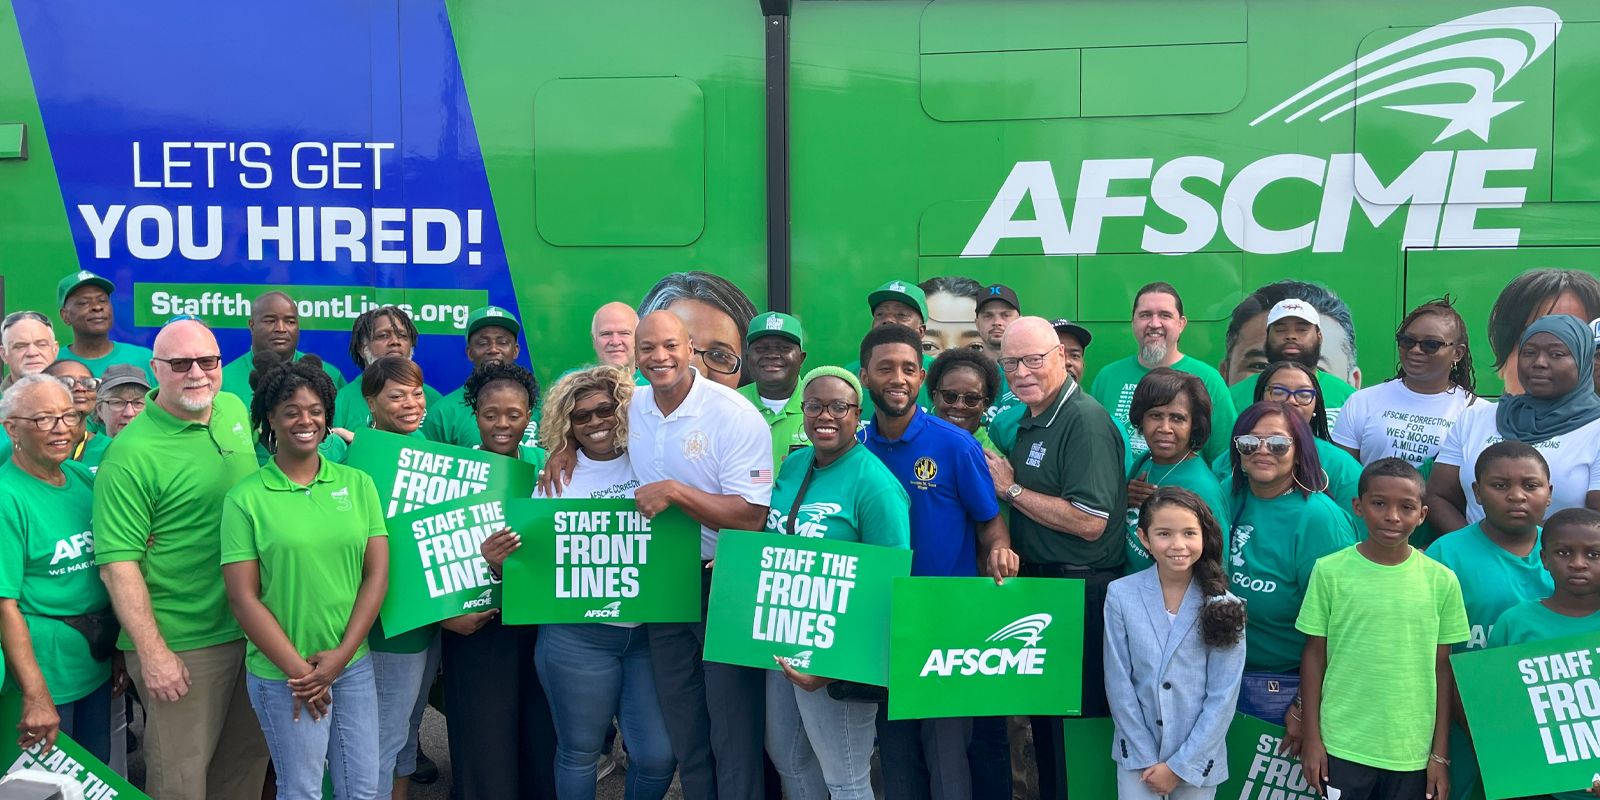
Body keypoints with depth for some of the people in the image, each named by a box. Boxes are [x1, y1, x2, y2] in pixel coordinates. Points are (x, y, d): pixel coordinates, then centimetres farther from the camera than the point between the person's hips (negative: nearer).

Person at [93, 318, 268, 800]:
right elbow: (118, 563, -18)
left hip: (252, 630, 7)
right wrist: (152, 653, -19)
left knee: (249, 759, 20)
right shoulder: (132, 453, -17)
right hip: (181, 648, -6)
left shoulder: (235, 409, 4)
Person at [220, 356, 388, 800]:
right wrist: (299, 669, -10)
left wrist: (342, 654, -8)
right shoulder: (245, 498, -6)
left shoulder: (357, 484, 3)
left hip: (353, 664, 3)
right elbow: (243, 598, -8)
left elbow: (377, 574, 1)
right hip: (282, 675, -3)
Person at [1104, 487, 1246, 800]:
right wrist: (1146, 758, -6)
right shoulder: (1121, 595, -10)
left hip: (1197, 754, 0)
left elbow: (1223, 696, -8)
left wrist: (1179, 765, -9)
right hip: (1137, 750, 0)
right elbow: (1119, 683, -6)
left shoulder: (1224, 607, -10)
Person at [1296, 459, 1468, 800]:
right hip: (1341, 747, -1)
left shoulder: (1441, 580, -1)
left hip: (1412, 754, 1)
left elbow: (1442, 669, 4)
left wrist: (1441, 754, 5)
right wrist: (1311, 738, 0)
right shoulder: (1330, 571, -5)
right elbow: (1314, 656, 0)